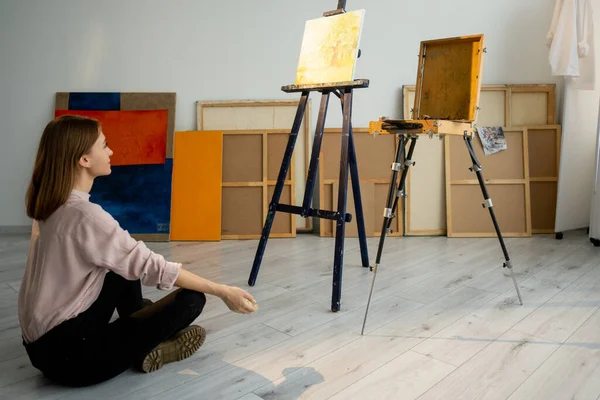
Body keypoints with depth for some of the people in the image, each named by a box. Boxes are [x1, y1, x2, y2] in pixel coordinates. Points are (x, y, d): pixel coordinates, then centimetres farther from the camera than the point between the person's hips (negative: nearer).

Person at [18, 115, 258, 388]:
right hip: (67, 352, -9)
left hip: (44, 337, 9)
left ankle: (137, 322, 22)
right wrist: (223, 292, -17)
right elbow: (152, 267, -22)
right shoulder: (85, 215, -24)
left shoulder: (51, 205, 3)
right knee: (191, 299, -11)